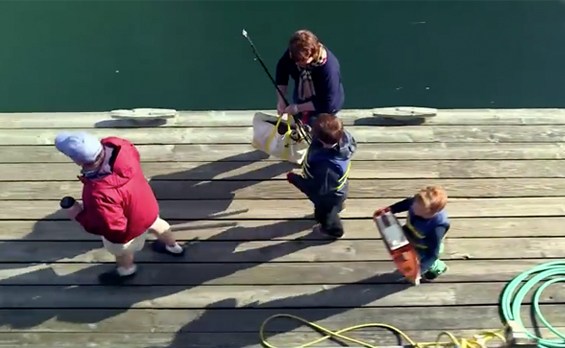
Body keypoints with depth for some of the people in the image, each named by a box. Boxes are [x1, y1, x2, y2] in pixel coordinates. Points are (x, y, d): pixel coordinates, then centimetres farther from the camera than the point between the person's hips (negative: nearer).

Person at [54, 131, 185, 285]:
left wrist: (79, 215, -25)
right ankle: (173, 247, 69)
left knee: (122, 252, 31)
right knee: (155, 224, 39)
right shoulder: (116, 146, -30)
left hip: (129, 228, -6)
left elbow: (112, 227, -36)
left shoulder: (99, 193, -49)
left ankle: (126, 271, 66)